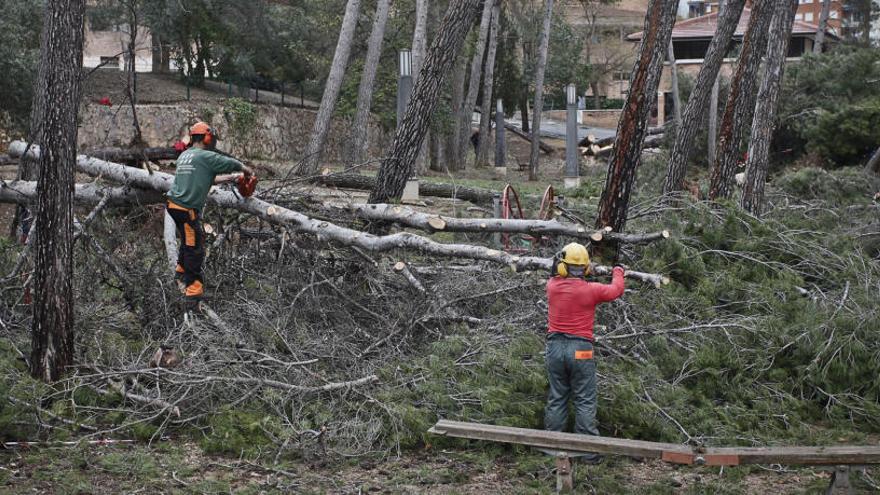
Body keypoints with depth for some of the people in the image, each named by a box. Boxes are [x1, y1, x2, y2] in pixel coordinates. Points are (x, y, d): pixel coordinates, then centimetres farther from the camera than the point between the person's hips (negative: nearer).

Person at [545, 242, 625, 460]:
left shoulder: (553, 286, -3)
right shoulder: (591, 290, -10)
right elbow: (616, 289, 9)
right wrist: (618, 272, 28)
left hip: (555, 347, 3)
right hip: (580, 350, -3)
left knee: (556, 399, 12)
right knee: (585, 402, 3)